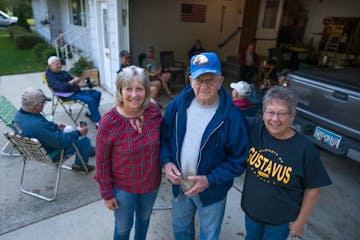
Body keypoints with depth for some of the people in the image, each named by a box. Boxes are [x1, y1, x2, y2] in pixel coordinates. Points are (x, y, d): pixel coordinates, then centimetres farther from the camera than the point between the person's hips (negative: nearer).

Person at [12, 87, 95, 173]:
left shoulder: (19, 114, -11)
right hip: (50, 154, -9)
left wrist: (55, 126, 15)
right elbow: (60, 141, -30)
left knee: (68, 128, 25)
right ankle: (80, 165, 23)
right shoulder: (38, 126, -41)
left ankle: (90, 150, 44)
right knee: (84, 140, -3)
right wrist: (78, 133, -18)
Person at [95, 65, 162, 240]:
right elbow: (102, 163, -13)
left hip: (151, 183, 4)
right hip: (123, 188, -3)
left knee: (144, 218, 29)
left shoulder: (155, 113, -15)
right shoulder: (108, 123, -24)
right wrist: (107, 194, -7)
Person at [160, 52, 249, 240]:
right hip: (179, 185, 3)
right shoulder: (177, 105, -11)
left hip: (211, 192, -2)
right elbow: (163, 138, 2)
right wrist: (166, 162, -15)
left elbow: (239, 160, -16)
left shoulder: (232, 117, -22)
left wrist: (210, 180, -23)